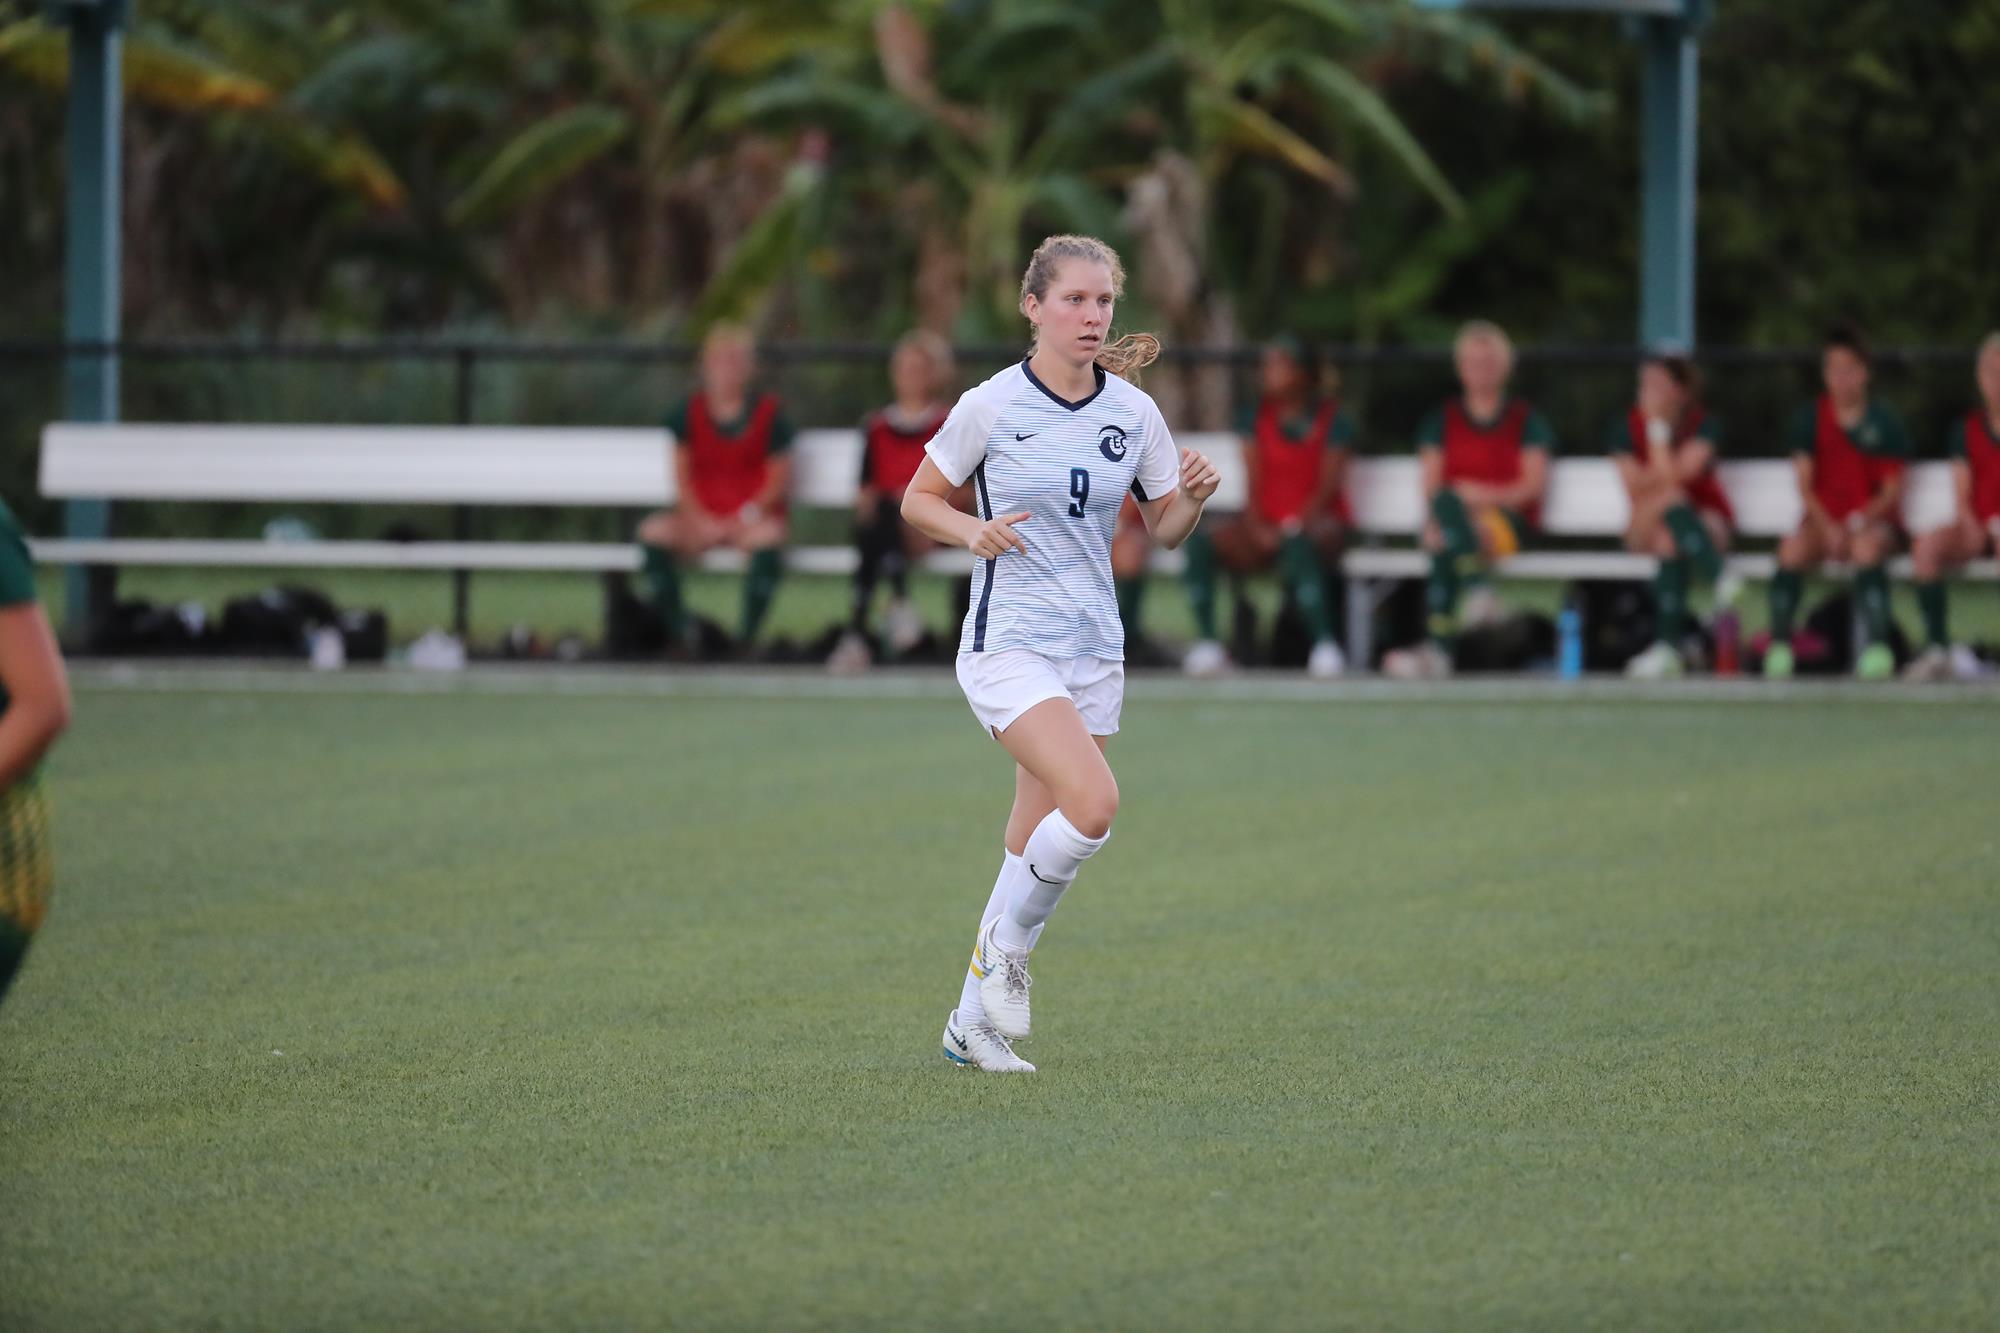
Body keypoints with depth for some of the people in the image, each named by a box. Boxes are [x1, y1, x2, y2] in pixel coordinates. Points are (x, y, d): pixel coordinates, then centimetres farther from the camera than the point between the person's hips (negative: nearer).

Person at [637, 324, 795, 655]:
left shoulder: (769, 415, 1)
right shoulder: (689, 413, 6)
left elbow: (779, 478, -1)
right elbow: (682, 477, 5)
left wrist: (748, 515, -15)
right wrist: (697, 520, -11)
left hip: (750, 518, -2)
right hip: (701, 514, 2)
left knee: (770, 536, -38)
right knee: (653, 533, -27)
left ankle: (747, 634, -26)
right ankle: (679, 632, -20)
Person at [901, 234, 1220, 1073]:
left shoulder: (1133, 412, 4)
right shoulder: (991, 407, -7)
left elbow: (1165, 530, 13)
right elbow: (918, 499, 4)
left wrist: (1193, 499, -9)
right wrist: (973, 531, -16)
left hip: (1092, 651, 5)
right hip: (1007, 646, -5)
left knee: (1039, 843, 6)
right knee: (1093, 801, -25)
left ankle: (973, 1021, 19)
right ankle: (1005, 944, -1)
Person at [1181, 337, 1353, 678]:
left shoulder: (1332, 418, 0)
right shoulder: (1255, 416, 10)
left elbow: (1329, 485, -8)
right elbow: (1253, 481, 3)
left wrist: (1296, 526, -24)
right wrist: (1256, 526, -16)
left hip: (1318, 521, -4)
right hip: (1265, 524, 4)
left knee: (1299, 546, -41)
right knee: (1199, 543, -24)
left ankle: (1324, 644, -39)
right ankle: (1207, 641, -25)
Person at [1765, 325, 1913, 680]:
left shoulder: (1885, 423, 2)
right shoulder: (1811, 418, 7)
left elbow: (1892, 491, 0)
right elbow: (1805, 486, 2)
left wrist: (1861, 521, -18)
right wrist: (1827, 528, -15)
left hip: (1873, 521, -1)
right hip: (1824, 520, 1)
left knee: (1867, 545, -38)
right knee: (1793, 547, -33)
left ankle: (1878, 647, -42)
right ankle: (1779, 648, -31)